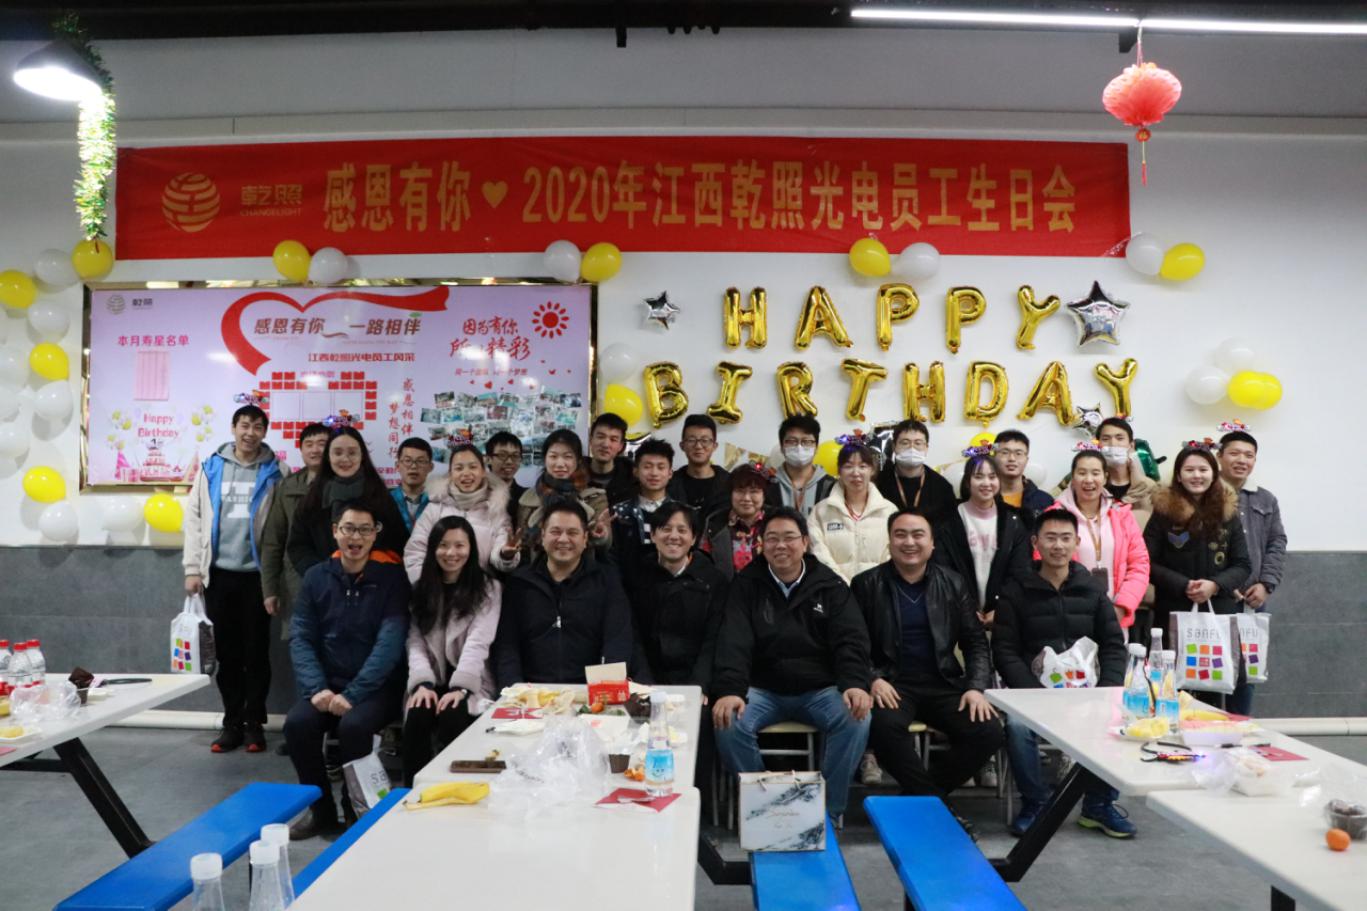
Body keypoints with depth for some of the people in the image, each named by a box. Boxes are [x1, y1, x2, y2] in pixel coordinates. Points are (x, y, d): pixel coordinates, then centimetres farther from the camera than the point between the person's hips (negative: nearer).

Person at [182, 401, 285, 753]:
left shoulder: (274, 472, 0)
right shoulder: (211, 468, 6)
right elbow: (194, 519, 6)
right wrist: (193, 568, 0)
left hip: (256, 573, -2)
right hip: (219, 573, 2)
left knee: (256, 651, 6)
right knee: (227, 652, 9)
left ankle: (254, 723, 15)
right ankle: (232, 722, 19)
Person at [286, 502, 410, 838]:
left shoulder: (391, 578, -5)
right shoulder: (316, 576, 5)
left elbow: (390, 643, -13)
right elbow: (300, 637, 1)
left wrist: (353, 694, -22)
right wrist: (317, 688, -16)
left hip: (377, 687, -3)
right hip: (328, 684, 3)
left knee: (353, 725, -31)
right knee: (297, 723, -23)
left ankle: (356, 810, -4)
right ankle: (321, 810, 0)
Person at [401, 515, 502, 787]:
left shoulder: (488, 589, 1)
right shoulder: (422, 590, 12)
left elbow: (478, 642, -12)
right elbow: (416, 642, 2)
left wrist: (460, 687, -25)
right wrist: (422, 682, -16)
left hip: (471, 684, -2)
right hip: (432, 681, 3)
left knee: (451, 718, -32)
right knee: (416, 718, -28)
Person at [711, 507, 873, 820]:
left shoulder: (830, 585, 3)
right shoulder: (746, 584, 0)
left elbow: (850, 640, -5)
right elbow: (733, 642, -11)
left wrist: (855, 684, -25)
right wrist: (729, 690, -28)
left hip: (821, 689, 1)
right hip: (762, 690, 0)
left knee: (856, 720, -28)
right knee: (728, 724, -28)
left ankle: (828, 809, -10)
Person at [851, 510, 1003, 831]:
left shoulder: (953, 584, 11)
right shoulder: (867, 584, 3)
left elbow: (976, 643, 11)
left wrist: (977, 686, -5)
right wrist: (873, 679, -16)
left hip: (943, 684, 3)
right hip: (892, 684, -3)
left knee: (988, 732, -21)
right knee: (885, 726, -34)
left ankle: (918, 797, -4)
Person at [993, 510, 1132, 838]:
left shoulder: (1092, 590, 12)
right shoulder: (1016, 592, 3)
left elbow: (1114, 646, 10)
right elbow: (1005, 651, -3)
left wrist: (1106, 691, -8)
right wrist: (1036, 692, -17)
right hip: (1033, 688, -2)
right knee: (1017, 725, -32)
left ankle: (1099, 804, -1)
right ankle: (1035, 803, -6)